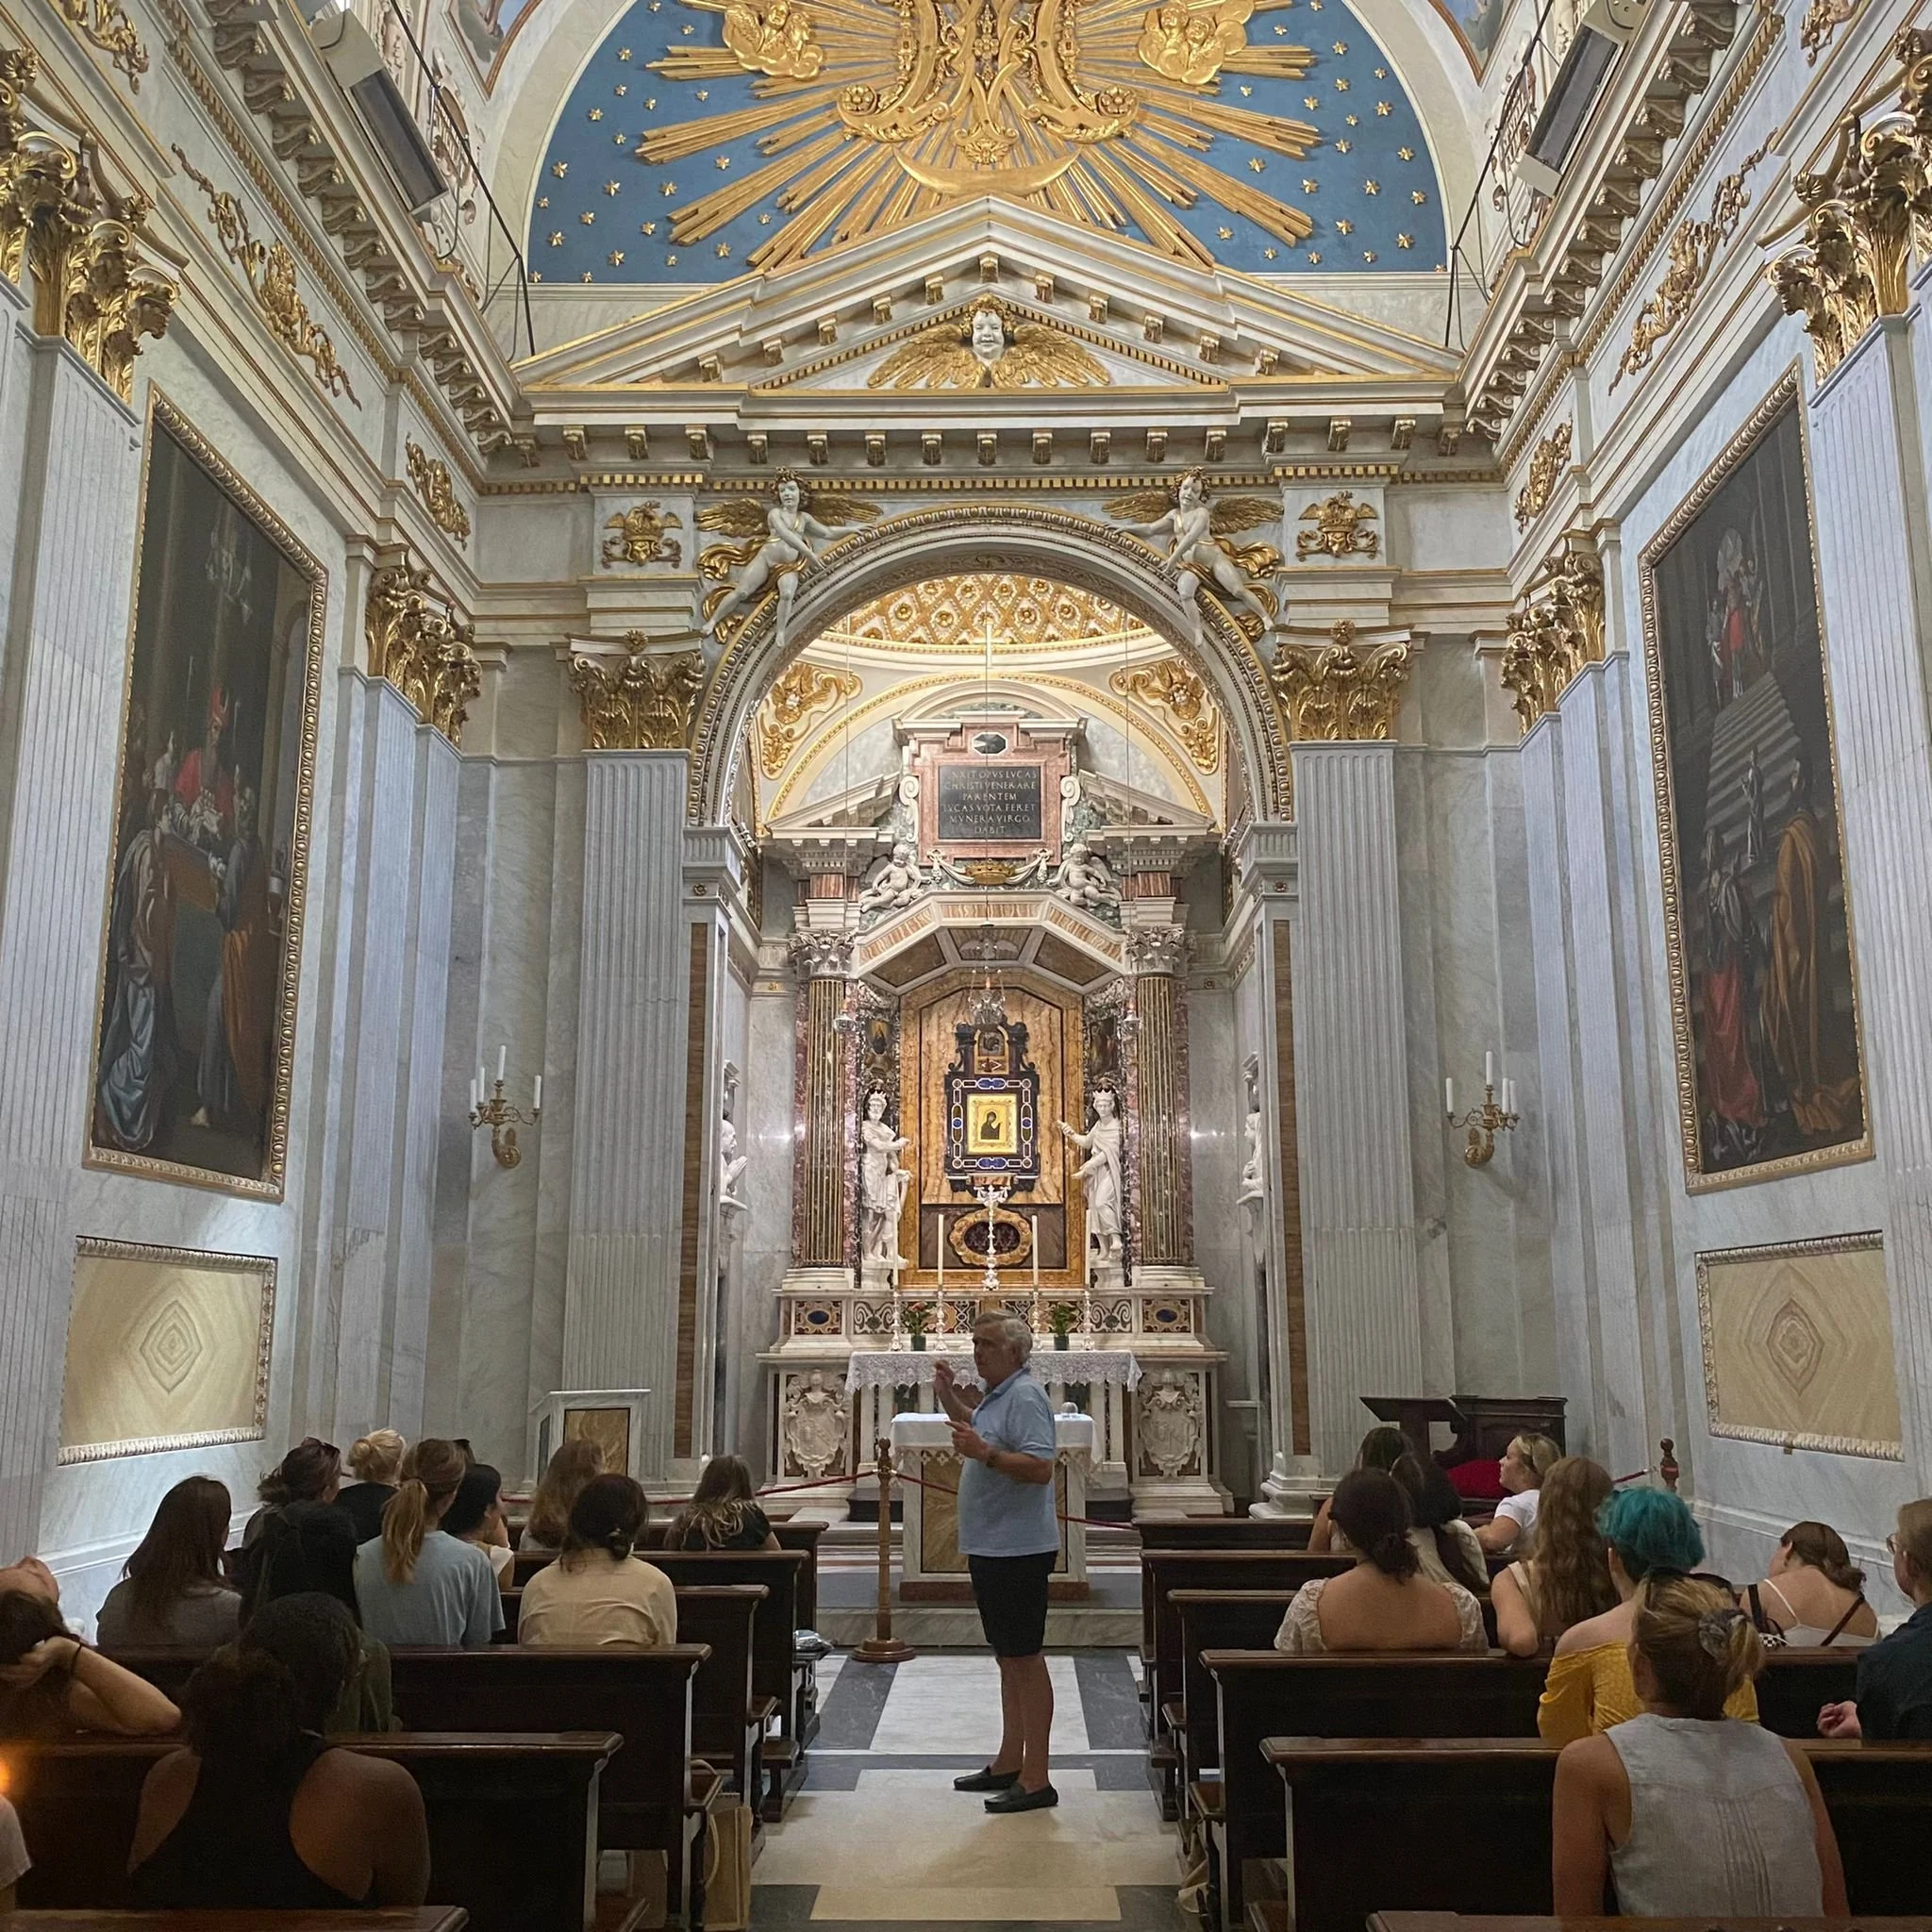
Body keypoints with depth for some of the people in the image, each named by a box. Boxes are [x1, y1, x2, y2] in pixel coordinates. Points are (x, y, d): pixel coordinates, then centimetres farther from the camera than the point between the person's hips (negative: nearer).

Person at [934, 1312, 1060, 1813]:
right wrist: (948, 1395, 23)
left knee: (1025, 1659, -4)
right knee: (1008, 1658, 17)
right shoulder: (995, 1395, 14)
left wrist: (984, 1453, -34)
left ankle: (1035, 1779, 1)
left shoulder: (1025, 1397, -17)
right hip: (991, 1547, 10)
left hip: (1018, 1550, -10)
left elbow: (1040, 1467, -28)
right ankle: (1008, 1763, 27)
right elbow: (976, 1428, 35)